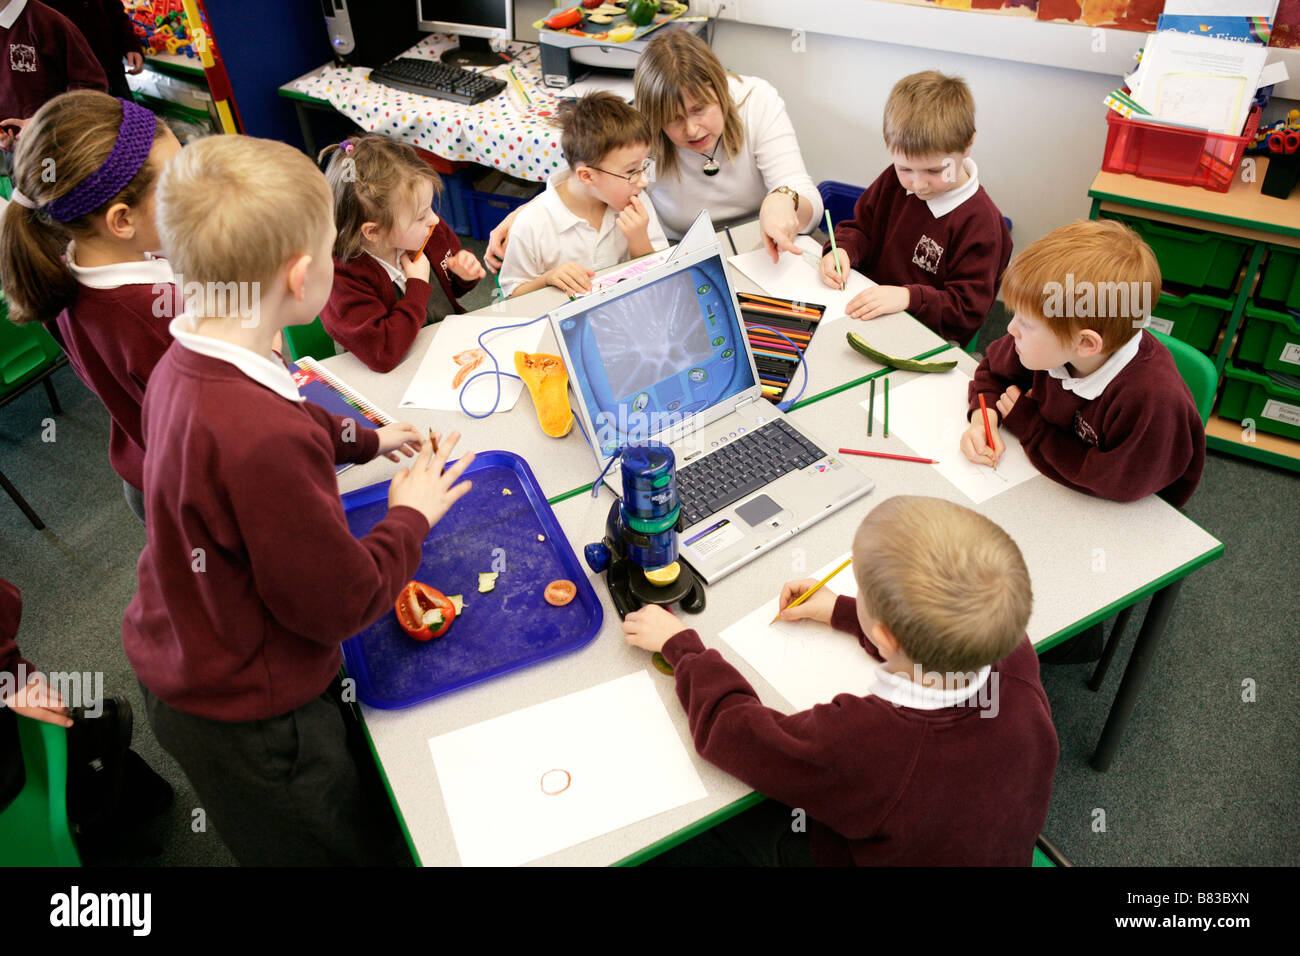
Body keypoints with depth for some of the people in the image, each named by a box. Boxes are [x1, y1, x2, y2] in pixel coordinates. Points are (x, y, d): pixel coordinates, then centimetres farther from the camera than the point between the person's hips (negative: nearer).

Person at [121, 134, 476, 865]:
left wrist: (363, 439, 15)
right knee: (366, 845, 18)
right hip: (250, 721, -8)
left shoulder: (184, 365, -8)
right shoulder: (265, 442, -40)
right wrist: (412, 515, -12)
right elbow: (344, 604, -27)